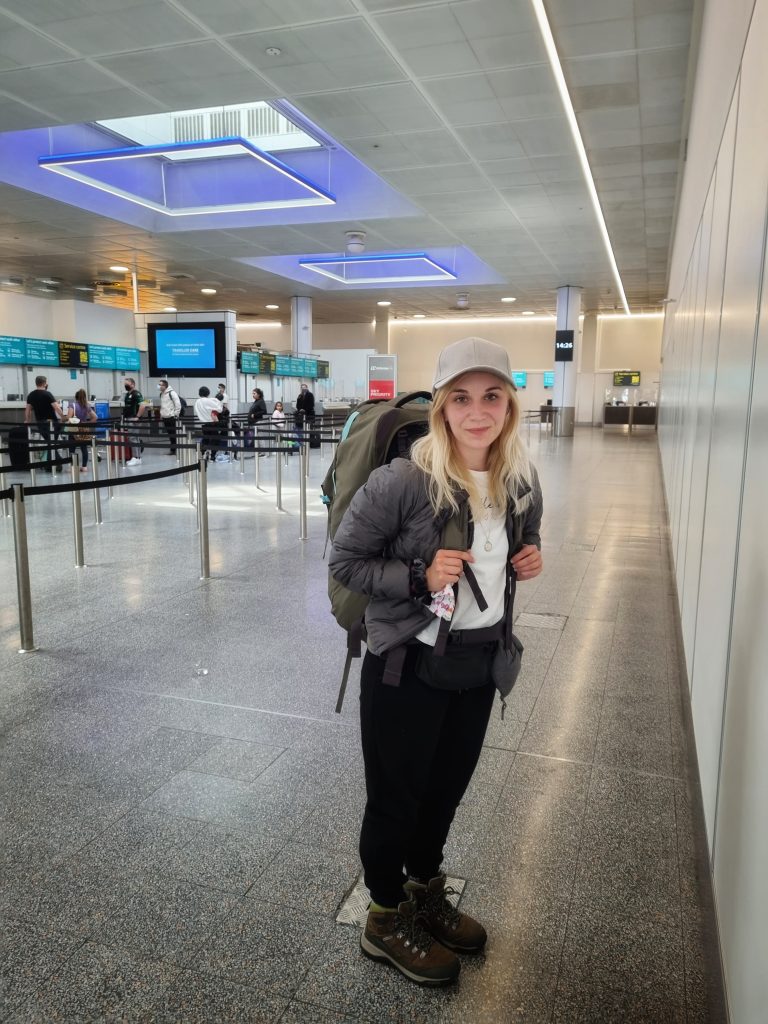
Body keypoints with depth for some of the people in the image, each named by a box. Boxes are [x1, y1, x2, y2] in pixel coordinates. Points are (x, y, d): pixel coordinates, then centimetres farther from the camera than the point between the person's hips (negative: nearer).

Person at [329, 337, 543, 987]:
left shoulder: (521, 483, -4)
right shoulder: (403, 481, -23)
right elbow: (345, 561, -15)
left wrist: (529, 562, -7)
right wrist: (419, 577, -28)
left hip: (481, 665, 6)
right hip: (408, 667, -6)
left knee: (447, 788, 25)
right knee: (395, 796, 14)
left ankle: (426, 894, 52)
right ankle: (386, 921, 41)